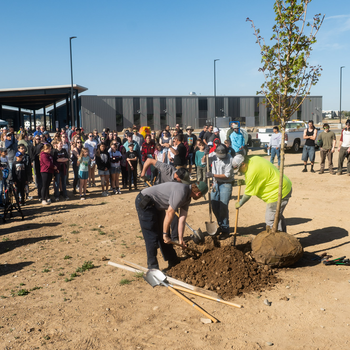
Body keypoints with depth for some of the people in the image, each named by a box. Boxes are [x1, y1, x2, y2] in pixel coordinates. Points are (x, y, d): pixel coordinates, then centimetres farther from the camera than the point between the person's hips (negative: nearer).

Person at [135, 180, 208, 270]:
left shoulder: (187, 197, 3)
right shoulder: (180, 192, -27)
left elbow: (182, 218, 5)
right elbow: (169, 214, -23)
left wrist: (181, 239, 5)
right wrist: (165, 234, -14)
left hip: (156, 205, 10)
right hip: (144, 203, -10)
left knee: (164, 235, 16)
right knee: (152, 236, -9)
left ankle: (173, 262, 29)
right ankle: (152, 267, 1)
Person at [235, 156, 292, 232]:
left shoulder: (252, 172, -24)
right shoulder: (254, 159, 4)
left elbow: (248, 193, -14)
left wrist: (240, 203, 1)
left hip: (278, 192, -11)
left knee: (271, 220, -5)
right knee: (278, 216, 22)